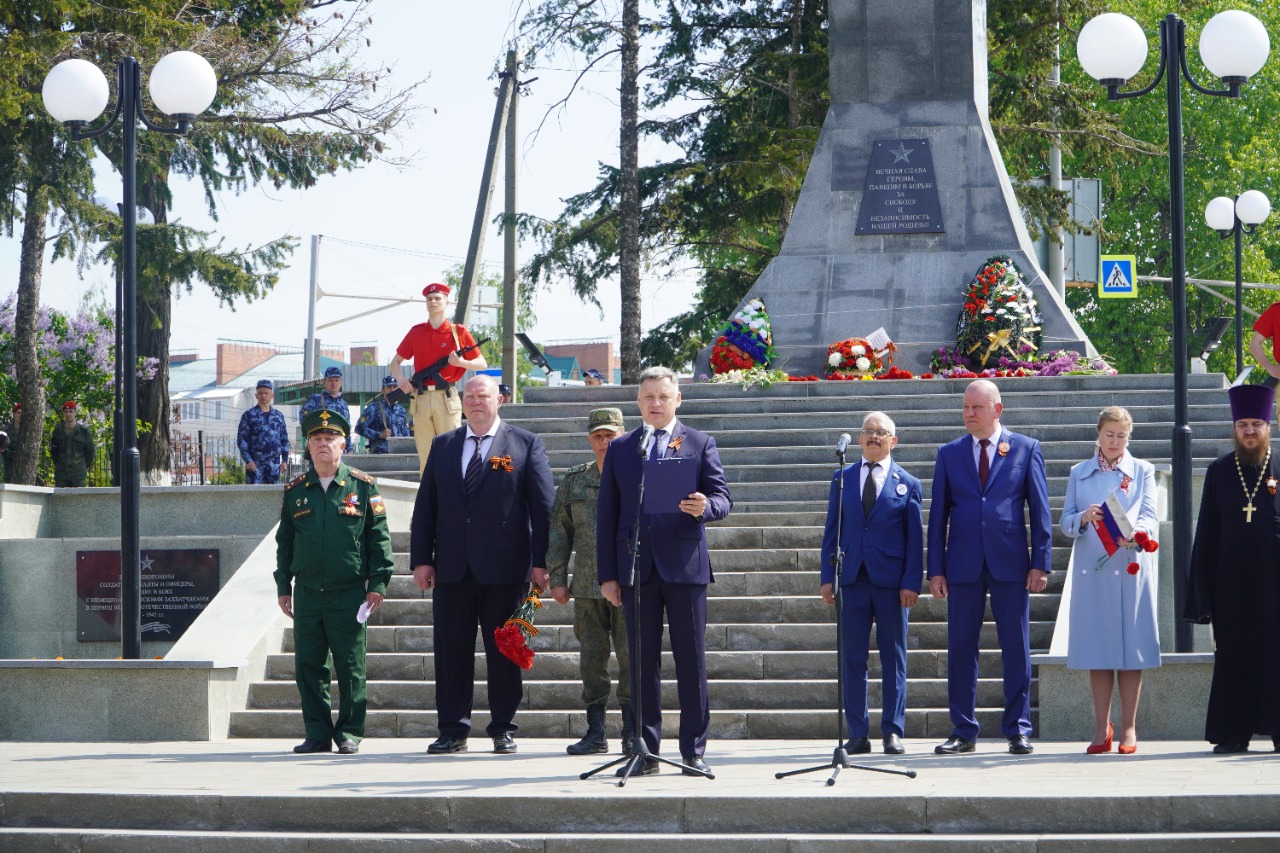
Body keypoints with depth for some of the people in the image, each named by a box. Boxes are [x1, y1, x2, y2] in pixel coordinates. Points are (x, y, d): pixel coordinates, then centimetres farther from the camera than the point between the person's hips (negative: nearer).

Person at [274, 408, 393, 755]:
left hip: (349, 593, -2)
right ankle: (318, 733, 10)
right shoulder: (295, 491, 10)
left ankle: (349, 733, 9)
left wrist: (378, 583, -3)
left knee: (350, 667, 0)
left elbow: (379, 537, 3)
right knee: (308, 666, 2)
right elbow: (284, 541, 14)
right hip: (307, 593, 3)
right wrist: (283, 586, 9)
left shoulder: (362, 486, 3)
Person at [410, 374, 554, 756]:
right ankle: (452, 730, 9)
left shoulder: (525, 444, 3)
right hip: (452, 567, 3)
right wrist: (421, 559, 4)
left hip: (504, 567, -3)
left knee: (504, 652, 2)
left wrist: (540, 561, -5)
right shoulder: (443, 445, 13)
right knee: (451, 651, 3)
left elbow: (544, 506, 0)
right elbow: (425, 506, 12)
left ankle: (503, 729, 10)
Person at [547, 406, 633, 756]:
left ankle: (632, 733, 3)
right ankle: (595, 733, 10)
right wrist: (557, 578, 6)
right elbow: (559, 529, 13)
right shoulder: (574, 480, 11)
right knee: (591, 659, 5)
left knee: (631, 657, -3)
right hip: (586, 586, 3)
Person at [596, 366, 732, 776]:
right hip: (636, 568, 2)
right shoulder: (620, 449, 12)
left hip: (685, 565, -2)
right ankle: (646, 750, 8)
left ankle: (694, 750, 4)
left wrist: (705, 507, -24)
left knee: (691, 661, -1)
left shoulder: (700, 444, 8)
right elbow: (607, 514, 10)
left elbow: (723, 498, 1)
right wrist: (606, 574, 3)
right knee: (642, 662, 3)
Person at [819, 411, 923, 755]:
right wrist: (827, 576, 3)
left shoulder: (908, 484, 5)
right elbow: (831, 530, 10)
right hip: (852, 578, 2)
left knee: (893, 658, 3)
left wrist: (911, 583, -6)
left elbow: (915, 538, 3)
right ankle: (857, 733, 5)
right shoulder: (843, 479, 11)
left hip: (891, 580, -2)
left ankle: (893, 732, 8)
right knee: (852, 657, 1)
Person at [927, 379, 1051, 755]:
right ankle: (963, 731, 9)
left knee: (1016, 649, 1)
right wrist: (936, 569, 2)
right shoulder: (949, 454, 10)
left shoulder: (1026, 449, 5)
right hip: (963, 565, 2)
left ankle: (1017, 730, 7)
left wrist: (1040, 562, -4)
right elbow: (938, 514, 9)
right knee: (960, 649, 3)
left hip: (1010, 563, -2)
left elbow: (1040, 509, 3)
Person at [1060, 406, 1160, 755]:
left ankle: (1128, 727, 4)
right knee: (1097, 649, 0)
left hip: (1131, 567, -1)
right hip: (1092, 569, 1)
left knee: (1131, 648, -2)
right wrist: (1084, 518, -16)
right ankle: (1101, 728, 6)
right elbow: (1065, 522, 7)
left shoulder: (1142, 471, 10)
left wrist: (1135, 534, -24)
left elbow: (1149, 516, -2)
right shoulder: (1079, 474, 13)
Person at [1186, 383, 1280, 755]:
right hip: (1232, 581, 2)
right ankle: (1234, 732, 9)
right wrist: (1204, 593, 3)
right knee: (1233, 656, 3)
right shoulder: (1218, 472, 8)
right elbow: (1207, 533, 8)